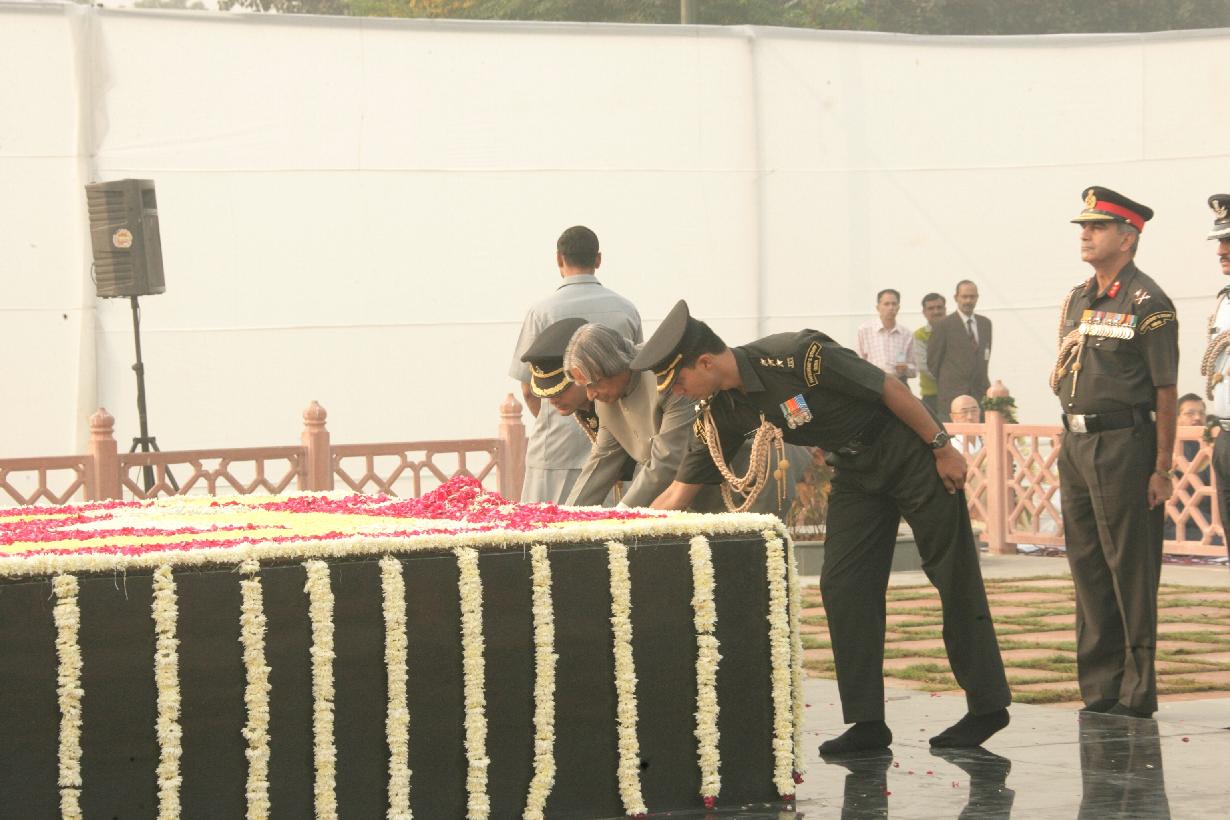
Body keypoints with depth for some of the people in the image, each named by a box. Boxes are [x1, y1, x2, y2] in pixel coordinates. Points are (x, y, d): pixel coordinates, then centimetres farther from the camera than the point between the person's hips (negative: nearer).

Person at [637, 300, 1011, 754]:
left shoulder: (795, 356, -28)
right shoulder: (720, 415, -5)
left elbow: (889, 388, -21)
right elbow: (679, 493, 2)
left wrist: (943, 448, -17)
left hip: (910, 451, -7)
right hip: (855, 469, 7)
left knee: (955, 579, 0)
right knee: (843, 587, -3)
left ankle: (987, 707, 8)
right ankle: (866, 722, -1)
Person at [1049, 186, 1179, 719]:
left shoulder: (1147, 304, -8)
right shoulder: (1077, 300, 14)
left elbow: (1165, 391, -10)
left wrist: (1162, 468, -13)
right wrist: (1072, 444, 14)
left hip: (1123, 444, -8)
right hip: (1075, 443, 8)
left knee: (1131, 569, -4)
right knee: (1086, 565, 11)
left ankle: (1137, 692, 0)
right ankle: (1098, 689, 18)